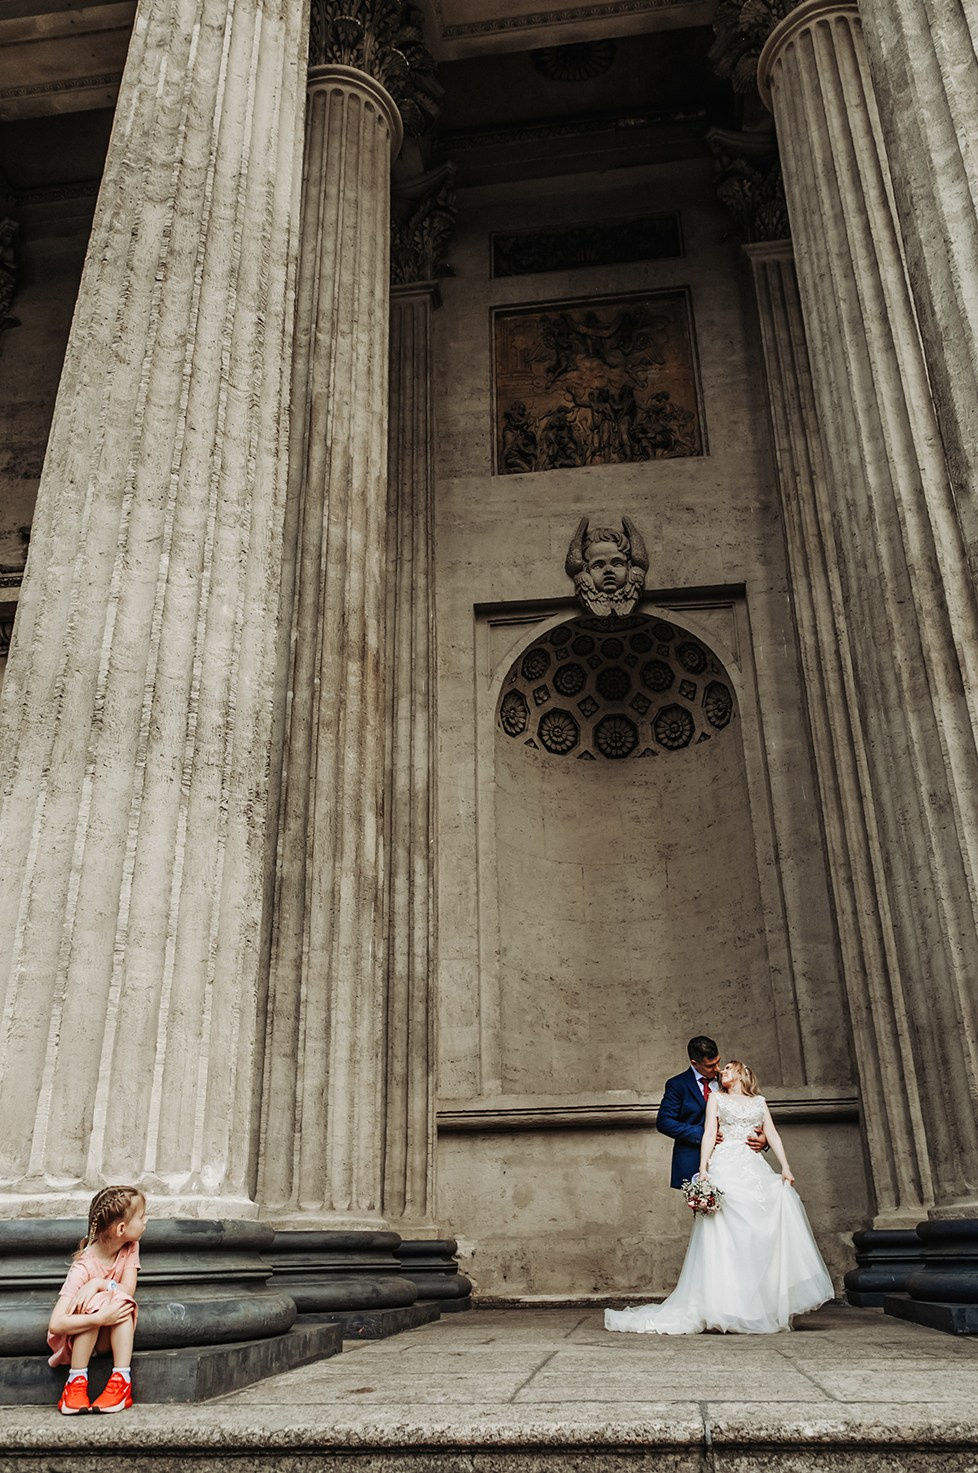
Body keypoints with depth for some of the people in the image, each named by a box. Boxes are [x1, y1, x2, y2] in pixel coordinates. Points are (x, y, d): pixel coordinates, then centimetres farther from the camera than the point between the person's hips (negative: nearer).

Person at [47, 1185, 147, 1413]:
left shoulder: (130, 1247, -11)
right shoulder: (84, 1268, -27)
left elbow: (128, 1289, -21)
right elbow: (55, 1325, -34)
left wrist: (99, 1283, -37)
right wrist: (100, 1318, -43)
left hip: (114, 1334, 4)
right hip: (79, 1335, -4)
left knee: (121, 1299, -28)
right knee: (93, 1303, -34)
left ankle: (121, 1381, -28)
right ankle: (76, 1382, -24)